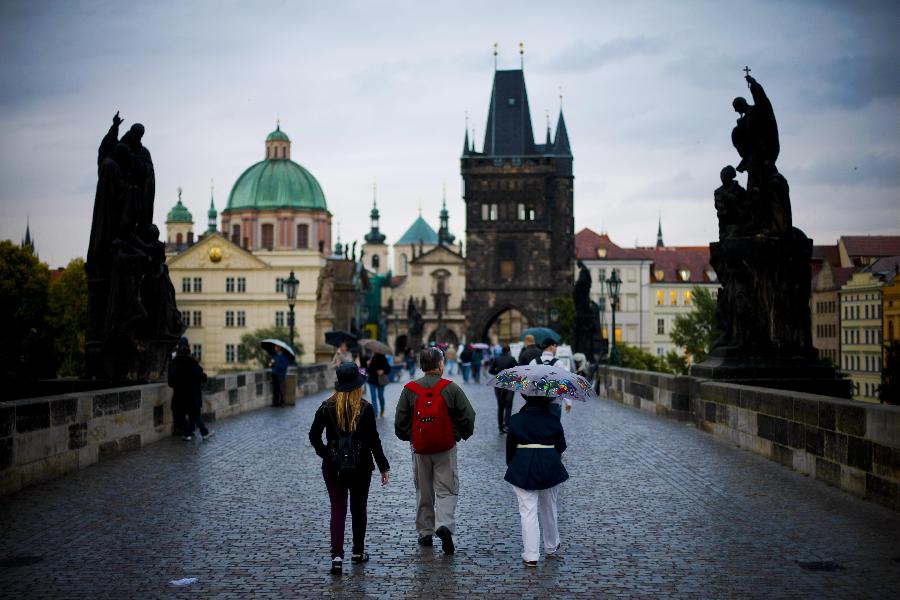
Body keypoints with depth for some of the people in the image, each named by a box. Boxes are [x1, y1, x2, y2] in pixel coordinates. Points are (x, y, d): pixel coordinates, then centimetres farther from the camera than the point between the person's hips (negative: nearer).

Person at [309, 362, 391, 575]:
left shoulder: (327, 407, -5)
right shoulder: (365, 408, -10)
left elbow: (314, 436, -4)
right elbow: (373, 440, -9)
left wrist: (325, 454, 8)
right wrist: (383, 467, -2)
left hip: (333, 467, 1)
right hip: (361, 467, -1)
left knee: (338, 510, 3)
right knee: (358, 509, 15)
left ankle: (337, 555, -9)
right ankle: (358, 552, 25)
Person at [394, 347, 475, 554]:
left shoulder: (409, 390, -4)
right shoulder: (451, 388, -8)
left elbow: (400, 421, 0)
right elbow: (468, 417, -6)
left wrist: (408, 437, 18)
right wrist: (462, 435, 12)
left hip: (419, 449, 2)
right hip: (446, 448, -2)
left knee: (423, 492, 15)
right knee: (447, 490, 5)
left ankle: (425, 533, 20)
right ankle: (444, 524, -17)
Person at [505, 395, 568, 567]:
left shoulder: (516, 420, -3)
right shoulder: (553, 421, 0)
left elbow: (510, 447, 1)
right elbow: (561, 446, 7)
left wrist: (511, 465, 14)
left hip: (523, 469, -2)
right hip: (550, 468, 2)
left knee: (528, 511, -1)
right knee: (549, 509, 18)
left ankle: (531, 555, -5)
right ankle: (551, 547, 35)